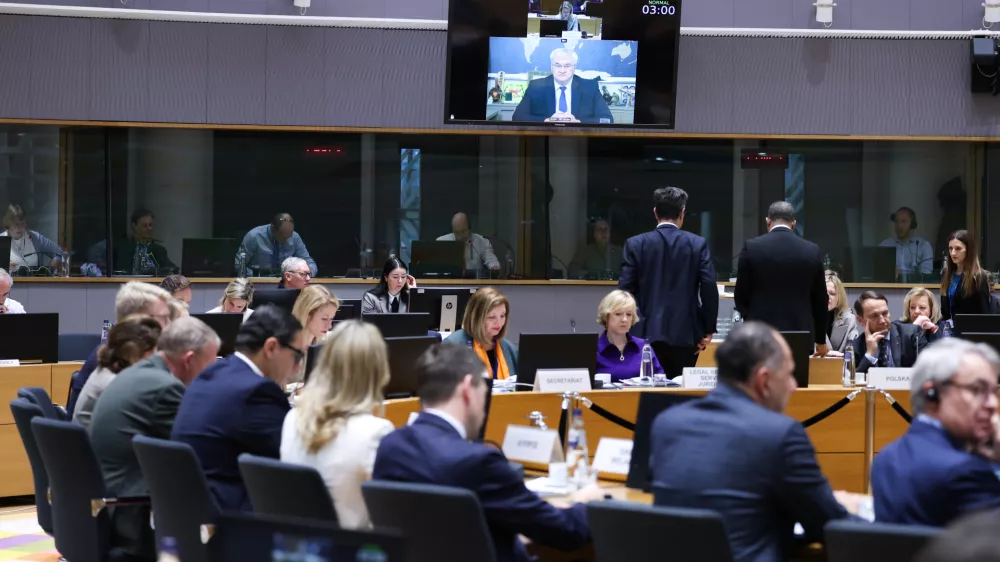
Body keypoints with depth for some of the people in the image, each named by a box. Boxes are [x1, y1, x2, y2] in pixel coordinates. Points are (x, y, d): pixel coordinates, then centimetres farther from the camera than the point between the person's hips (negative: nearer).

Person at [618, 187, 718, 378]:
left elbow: (625, 289, -2)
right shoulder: (698, 244, 0)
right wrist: (709, 330, 1)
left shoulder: (635, 245, 0)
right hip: (685, 334, 0)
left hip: (649, 334, 0)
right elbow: (709, 288, -6)